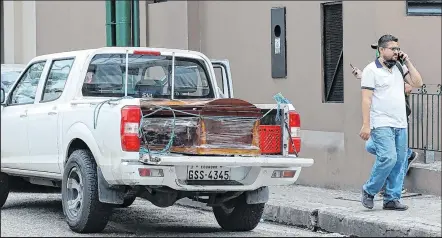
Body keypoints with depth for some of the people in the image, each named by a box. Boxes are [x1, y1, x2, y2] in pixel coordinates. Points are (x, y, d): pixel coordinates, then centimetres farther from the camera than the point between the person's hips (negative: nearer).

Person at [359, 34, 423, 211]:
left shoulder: (399, 68, 16)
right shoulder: (371, 70, -4)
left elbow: (417, 83, 10)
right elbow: (366, 99, -9)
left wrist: (407, 62, 5)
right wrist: (366, 125, -15)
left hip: (400, 125, 7)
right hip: (382, 125, -7)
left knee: (399, 162, 4)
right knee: (388, 158, -19)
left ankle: (392, 199, 10)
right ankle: (369, 191, -2)